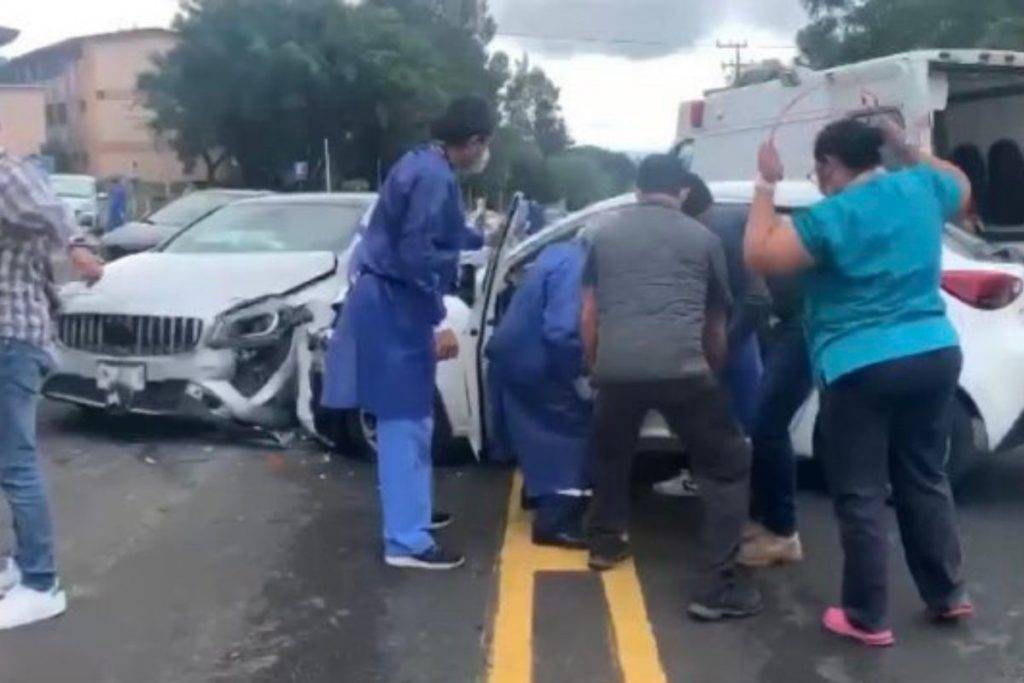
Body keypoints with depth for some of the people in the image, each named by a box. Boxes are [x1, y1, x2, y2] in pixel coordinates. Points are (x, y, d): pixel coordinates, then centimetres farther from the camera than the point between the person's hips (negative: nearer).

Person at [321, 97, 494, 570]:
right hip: (395, 308, -10)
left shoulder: (423, 165, 14)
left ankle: (412, 510, 34)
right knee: (405, 422, -7)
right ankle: (407, 541, -2)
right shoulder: (434, 177, -19)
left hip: (392, 303, 10)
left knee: (412, 418, 20)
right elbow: (417, 254, -25)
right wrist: (440, 321, -20)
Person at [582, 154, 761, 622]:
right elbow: (716, 328, 26)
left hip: (615, 368, 3)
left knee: (610, 453, 31)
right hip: (681, 369, -2)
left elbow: (589, 316, 20)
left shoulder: (605, 231, 20)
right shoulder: (703, 238, 18)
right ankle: (720, 585, 2)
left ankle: (606, 541, 42)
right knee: (729, 467, 11)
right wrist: (713, 373, 43)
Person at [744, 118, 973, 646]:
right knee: (925, 479, 20)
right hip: (935, 355, 7)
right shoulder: (920, 188, 6)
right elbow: (961, 186, 28)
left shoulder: (829, 217, -13)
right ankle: (947, 595, 29)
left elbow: (759, 255, -11)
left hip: (860, 370, -6)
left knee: (860, 496, 3)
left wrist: (767, 184, -5)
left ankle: (867, 618, 10)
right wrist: (905, 148, 26)